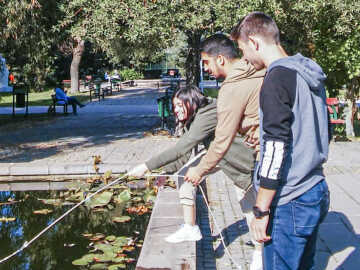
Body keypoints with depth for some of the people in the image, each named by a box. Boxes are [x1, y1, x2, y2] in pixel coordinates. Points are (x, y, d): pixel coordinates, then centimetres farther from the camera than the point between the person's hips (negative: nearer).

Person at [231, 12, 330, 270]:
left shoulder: (278, 78, -17)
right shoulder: (311, 74, 11)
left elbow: (276, 149, -22)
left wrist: (261, 210, -17)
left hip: (289, 203, -9)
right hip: (317, 193, 9)